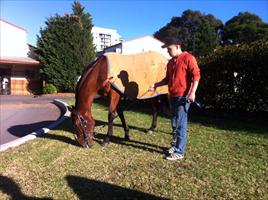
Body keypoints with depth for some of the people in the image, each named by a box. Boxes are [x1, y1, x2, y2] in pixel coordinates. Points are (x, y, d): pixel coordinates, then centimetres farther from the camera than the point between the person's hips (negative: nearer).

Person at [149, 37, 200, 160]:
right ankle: (175, 145, 29)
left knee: (180, 124, -5)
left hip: (183, 97, -8)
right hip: (172, 96, 8)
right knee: (174, 123, 15)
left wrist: (192, 92, -22)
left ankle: (179, 152, 3)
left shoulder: (188, 58, -7)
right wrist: (156, 85, 12)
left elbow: (196, 76, -13)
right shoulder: (170, 62, 16)